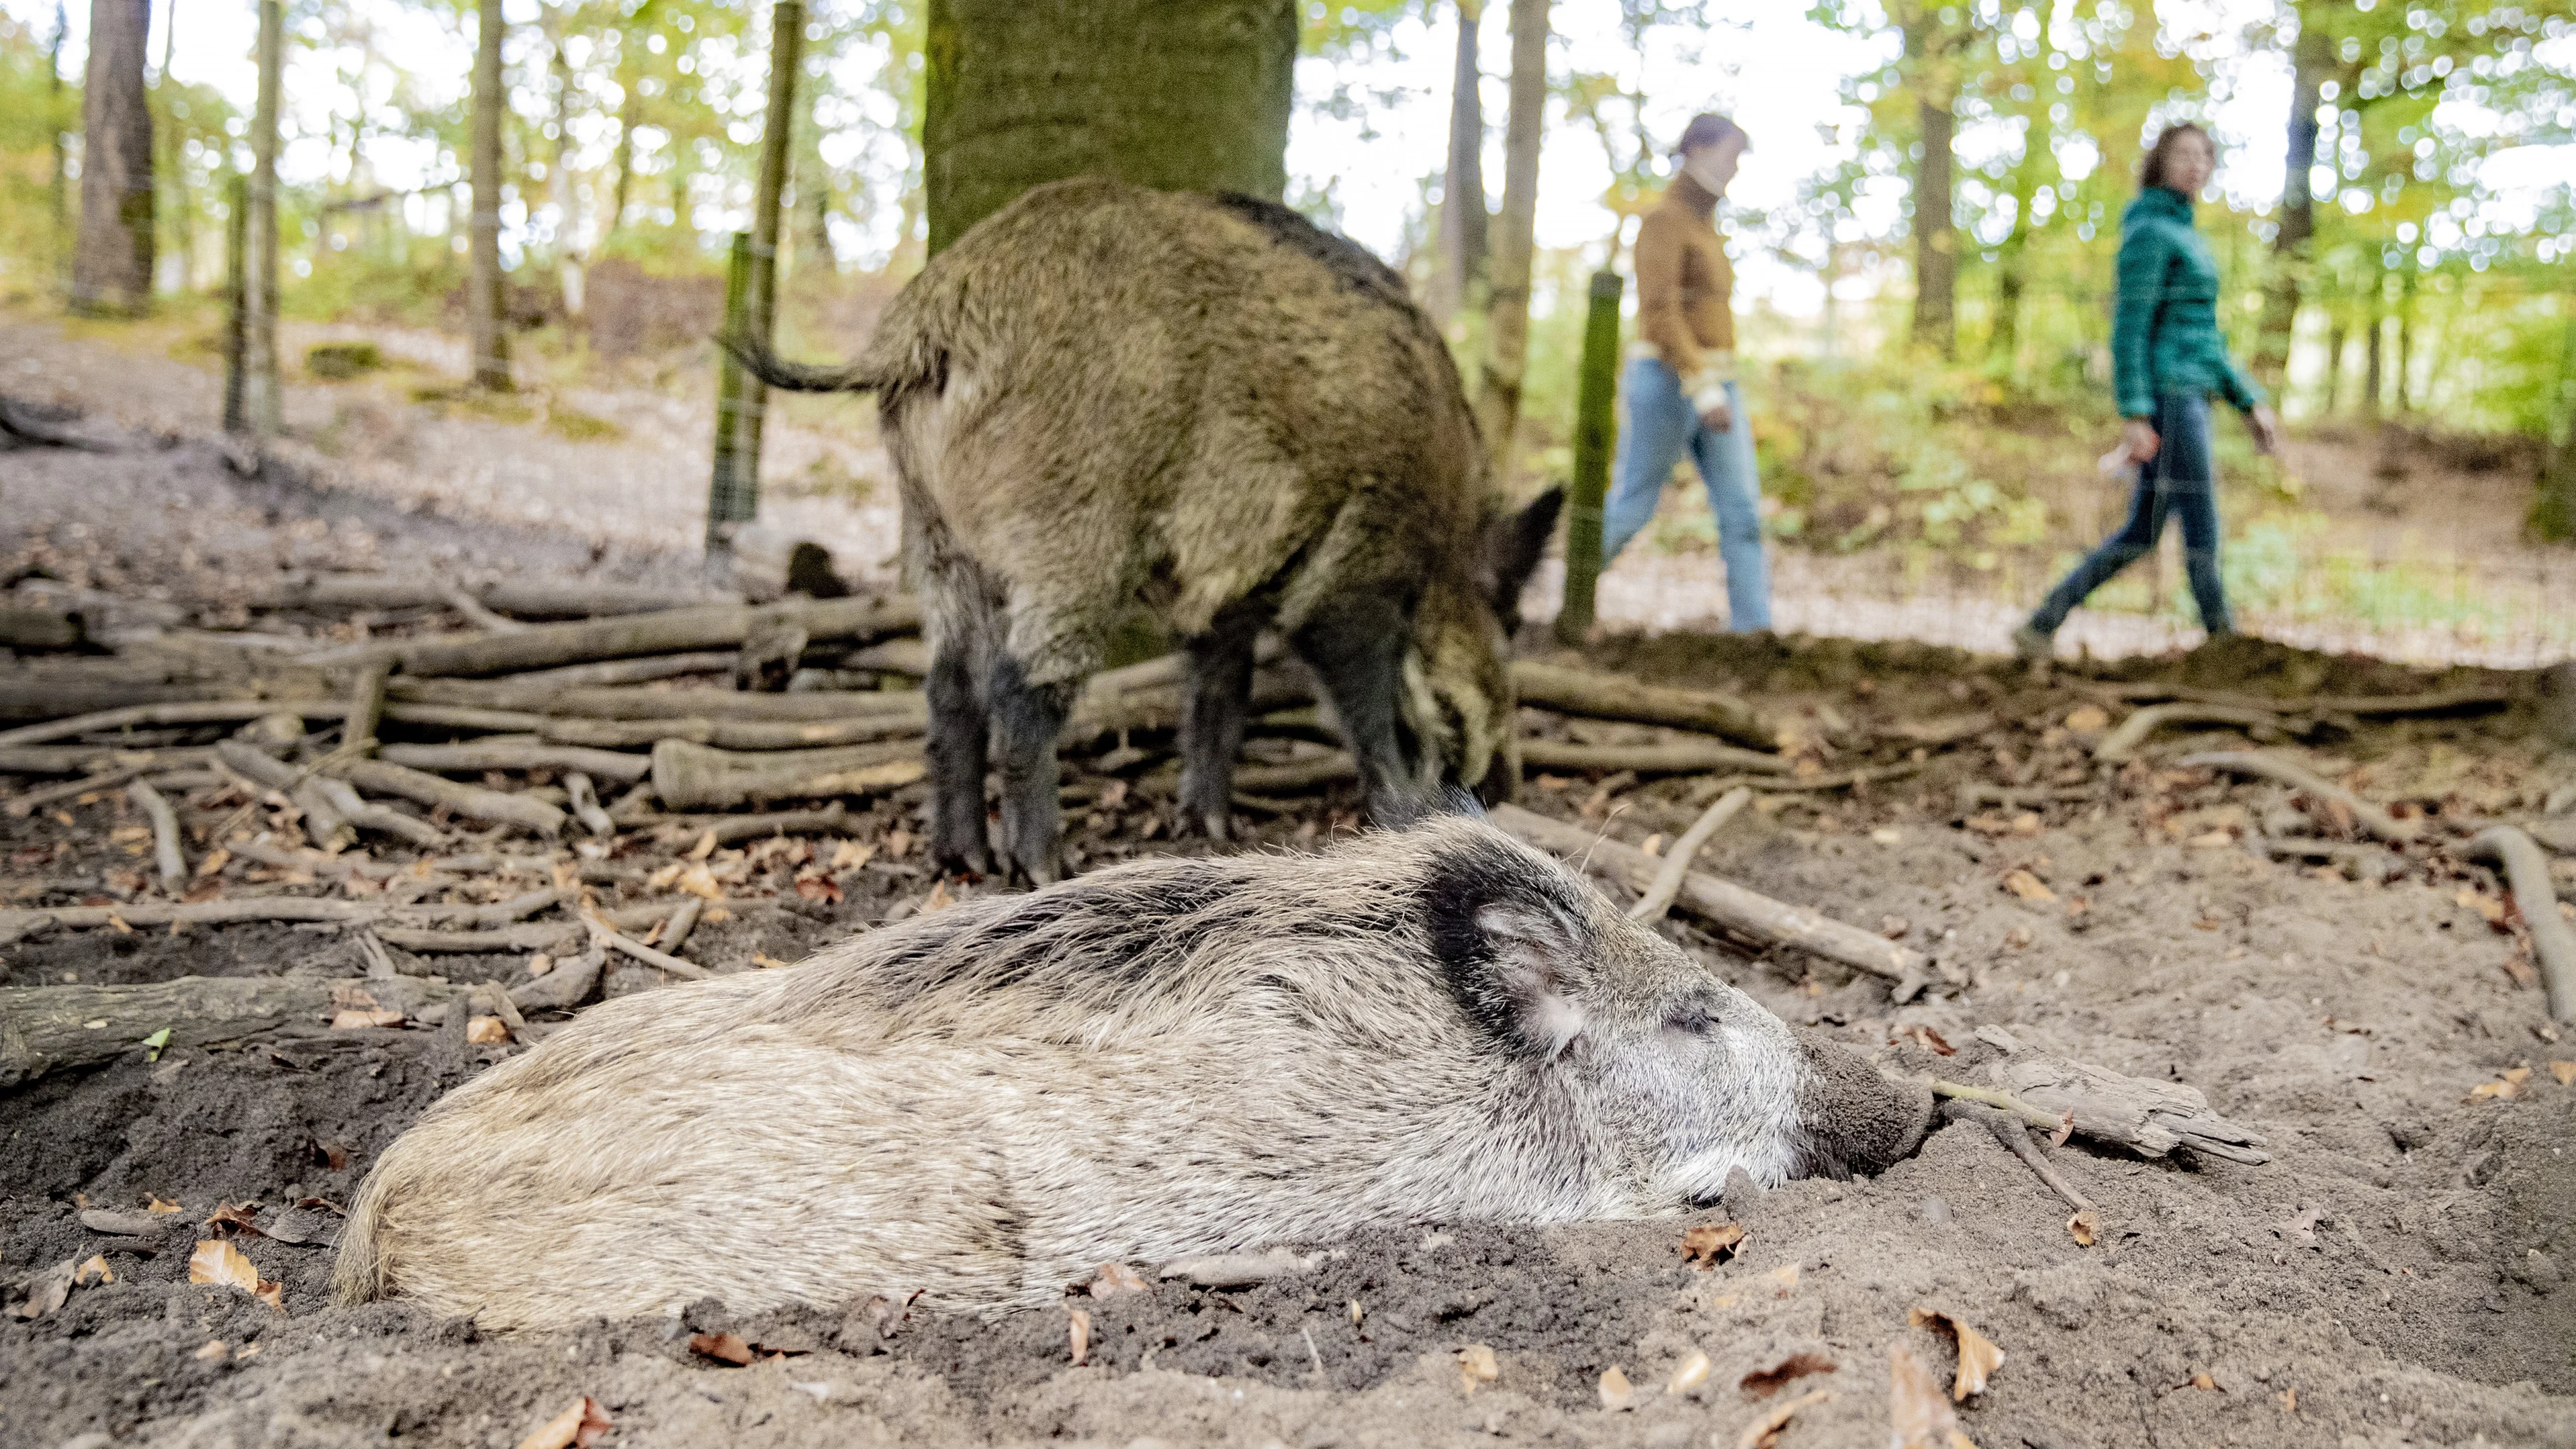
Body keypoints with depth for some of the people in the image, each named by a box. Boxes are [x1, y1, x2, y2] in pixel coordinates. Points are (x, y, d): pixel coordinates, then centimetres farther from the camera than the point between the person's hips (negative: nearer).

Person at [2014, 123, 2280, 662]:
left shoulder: (2183, 235, 23)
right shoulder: (2150, 230, -7)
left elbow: (2204, 338, 25)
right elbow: (2130, 325, -15)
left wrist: (2250, 402, 20)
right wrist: (2134, 413, -22)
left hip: (2187, 395, 10)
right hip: (2165, 392, -10)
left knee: (2141, 535, 8)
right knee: (2201, 525, -5)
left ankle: (2041, 626, 9)